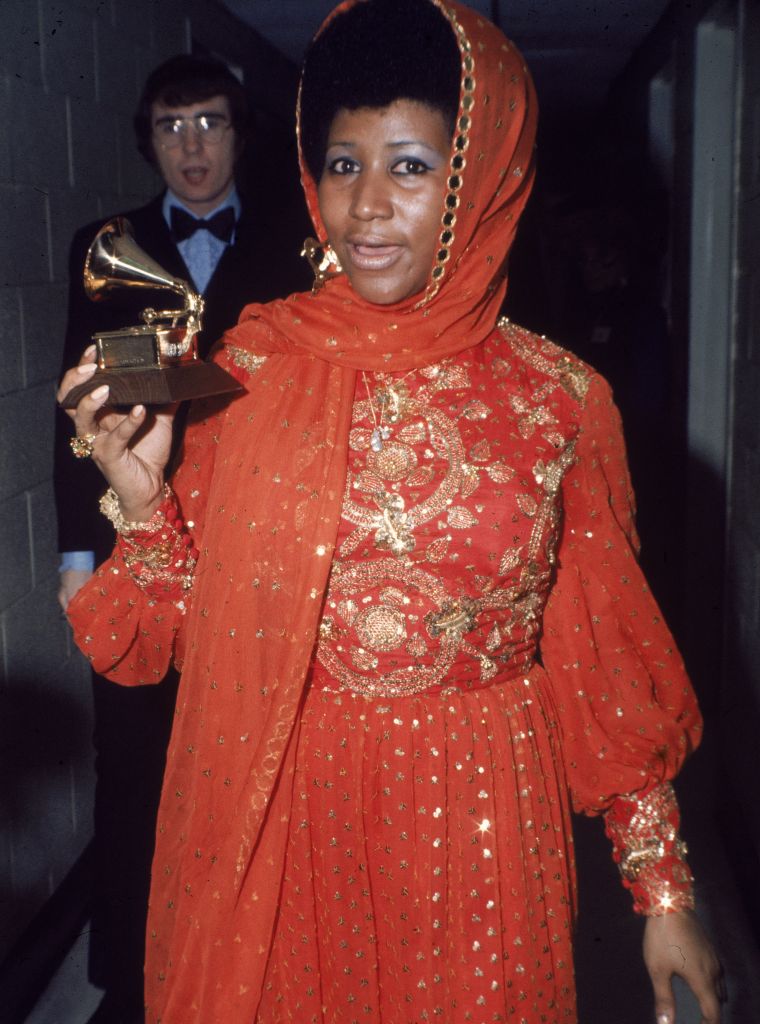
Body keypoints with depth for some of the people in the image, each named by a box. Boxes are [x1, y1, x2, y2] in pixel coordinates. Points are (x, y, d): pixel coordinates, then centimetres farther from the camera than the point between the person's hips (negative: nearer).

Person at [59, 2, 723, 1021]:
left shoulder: (559, 400, -6)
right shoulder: (252, 364, -5)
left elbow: (606, 662, 0)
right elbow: (182, 628, -1)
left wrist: (664, 889, 3)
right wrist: (140, 491, -18)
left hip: (473, 828, 0)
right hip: (271, 826, 1)